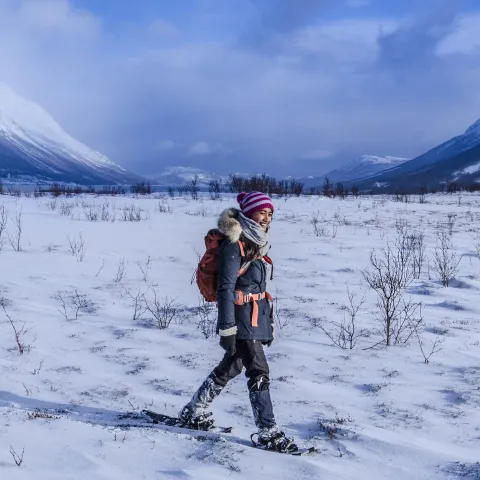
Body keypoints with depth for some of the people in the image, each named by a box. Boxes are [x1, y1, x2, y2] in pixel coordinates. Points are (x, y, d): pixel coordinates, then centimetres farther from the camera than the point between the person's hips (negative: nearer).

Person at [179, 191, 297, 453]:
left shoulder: (256, 242, 14)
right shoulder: (234, 244, -14)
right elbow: (225, 288, -17)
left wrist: (267, 320, 21)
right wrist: (227, 328, -20)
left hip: (256, 315, 10)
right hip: (241, 316, -10)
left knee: (230, 367, 18)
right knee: (258, 371, -9)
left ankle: (193, 412, 32)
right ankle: (268, 432, -3)